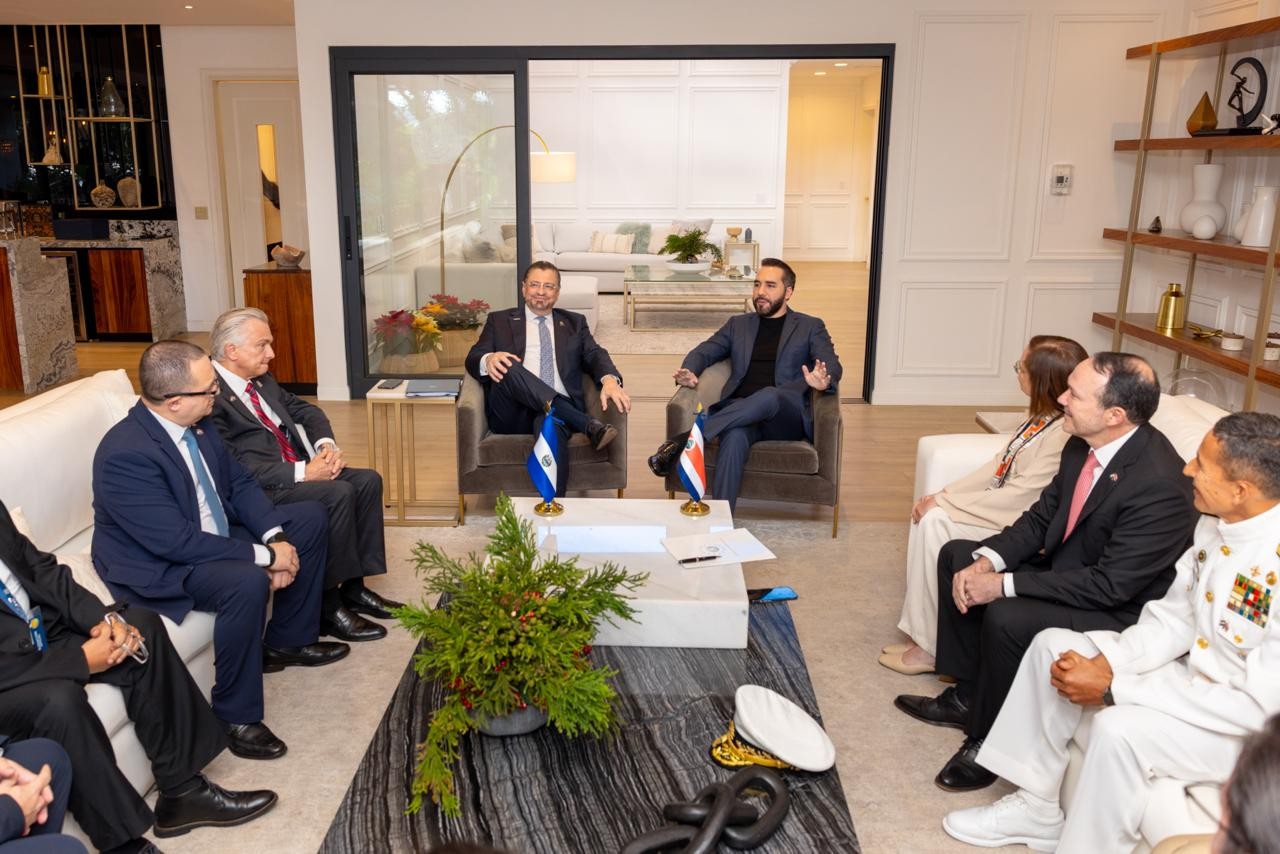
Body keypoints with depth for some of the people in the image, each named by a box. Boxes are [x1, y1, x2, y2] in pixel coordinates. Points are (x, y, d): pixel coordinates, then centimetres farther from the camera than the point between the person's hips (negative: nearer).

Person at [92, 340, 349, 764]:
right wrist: (265, 555, -27)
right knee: (248, 582, -36)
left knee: (311, 516, 10)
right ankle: (236, 716, -17)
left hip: (213, 535, 9)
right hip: (158, 565, -9)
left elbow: (239, 484, 3)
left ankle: (286, 641, 20)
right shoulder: (125, 454, -30)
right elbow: (176, 541, -33)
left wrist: (275, 538, -13)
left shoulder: (198, 422, -5)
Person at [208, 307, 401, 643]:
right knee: (338, 493, -27)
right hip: (258, 489, -9)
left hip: (298, 469, 9)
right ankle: (329, 605, -14)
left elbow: (306, 410, 19)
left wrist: (326, 445, -2)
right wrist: (303, 472, -23)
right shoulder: (210, 395, -18)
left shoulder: (261, 379, 12)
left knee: (367, 480, -5)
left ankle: (353, 587, 2)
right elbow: (236, 467, -24)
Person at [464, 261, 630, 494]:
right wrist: (488, 360, -19)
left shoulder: (574, 323, 25)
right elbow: (473, 359, 8)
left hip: (560, 409, 0)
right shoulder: (500, 321, 21)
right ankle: (587, 424, -40)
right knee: (505, 366, -32)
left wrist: (609, 379, -17)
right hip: (513, 414, 1)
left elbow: (595, 354, 8)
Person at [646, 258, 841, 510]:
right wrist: (689, 372, -9)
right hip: (740, 414, 2)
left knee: (768, 396, -38)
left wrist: (824, 381, -23)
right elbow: (704, 352, 16)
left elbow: (832, 365, 3)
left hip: (787, 417, -1)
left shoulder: (811, 327, 17)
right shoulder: (738, 324, 25)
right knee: (734, 438, -36)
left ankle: (683, 441, -38)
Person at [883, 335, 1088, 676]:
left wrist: (943, 504, -17)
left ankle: (930, 648, -6)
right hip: (1001, 508, 9)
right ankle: (921, 631, 0)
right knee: (928, 517, -8)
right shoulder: (1041, 415, 3)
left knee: (934, 523, -20)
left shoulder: (1063, 435, -25)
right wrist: (942, 496, -1)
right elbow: (998, 466, 9)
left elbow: (1018, 497, -25)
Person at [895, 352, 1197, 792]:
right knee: (957, 555, 8)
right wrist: (986, 561, -12)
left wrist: (1005, 585, -26)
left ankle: (988, 742, -4)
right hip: (1062, 566, 9)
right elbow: (1040, 517, 4)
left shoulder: (1159, 484, -31)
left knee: (1007, 617, -30)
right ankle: (968, 694, 17)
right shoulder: (1083, 443, -6)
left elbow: (1111, 585, -30)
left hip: (1119, 609, -9)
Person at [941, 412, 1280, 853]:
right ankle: (1035, 806, 13)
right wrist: (1104, 663, -15)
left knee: (1120, 728, -33)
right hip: (1195, 673, 8)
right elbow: (1174, 617, 3)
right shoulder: (1215, 525, -6)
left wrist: (1113, 687, -27)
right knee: (1054, 644, 1)